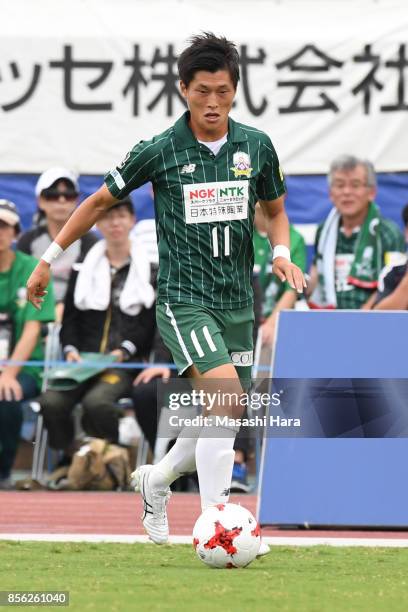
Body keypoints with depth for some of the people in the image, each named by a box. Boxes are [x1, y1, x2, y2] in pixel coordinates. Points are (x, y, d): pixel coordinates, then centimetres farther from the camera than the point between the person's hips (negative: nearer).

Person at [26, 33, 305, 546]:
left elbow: (274, 210, 19)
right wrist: (50, 258, 8)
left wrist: (281, 252, -2)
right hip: (183, 298, -5)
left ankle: (157, 479, 40)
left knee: (220, 419, 10)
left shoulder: (256, 147, 3)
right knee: (226, 397, -25)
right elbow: (100, 201, 6)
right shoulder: (159, 151, -7)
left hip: (237, 303, 5)